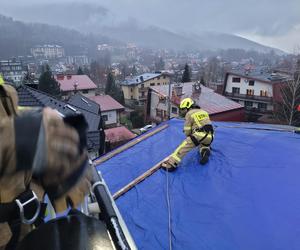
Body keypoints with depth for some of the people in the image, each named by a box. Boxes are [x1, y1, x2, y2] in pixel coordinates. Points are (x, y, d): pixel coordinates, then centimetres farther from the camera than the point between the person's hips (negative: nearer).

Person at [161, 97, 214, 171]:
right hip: (209, 136, 7)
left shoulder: (189, 114, 4)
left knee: (183, 148, -6)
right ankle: (205, 152, 3)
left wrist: (189, 137, 26)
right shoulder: (204, 112, 24)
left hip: (199, 135, -6)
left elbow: (187, 130, 6)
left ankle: (171, 163, -16)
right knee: (204, 145, 35)